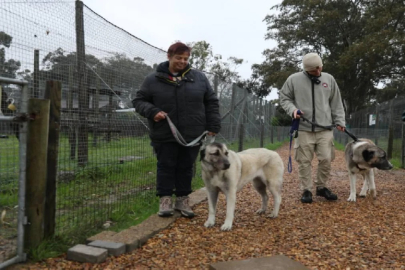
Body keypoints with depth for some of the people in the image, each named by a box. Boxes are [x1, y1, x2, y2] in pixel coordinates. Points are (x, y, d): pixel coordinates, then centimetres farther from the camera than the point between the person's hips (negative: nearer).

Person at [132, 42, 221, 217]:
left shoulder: (199, 78, 5)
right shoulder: (153, 79, 0)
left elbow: (211, 102, 9)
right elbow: (139, 101, 5)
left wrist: (213, 126, 1)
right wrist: (152, 111, -15)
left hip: (192, 135, 2)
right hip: (164, 135, -1)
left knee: (186, 168, 10)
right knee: (166, 167, 6)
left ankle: (182, 200, 24)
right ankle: (165, 200, 19)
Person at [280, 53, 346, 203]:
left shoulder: (329, 79, 9)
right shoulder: (294, 80, 0)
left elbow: (336, 103, 14)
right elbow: (284, 98, 7)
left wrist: (339, 121, 9)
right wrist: (292, 109, -12)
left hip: (325, 128, 2)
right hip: (303, 129, -2)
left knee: (326, 159, 1)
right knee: (304, 161, 2)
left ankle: (321, 187, 20)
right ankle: (306, 190, 14)